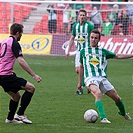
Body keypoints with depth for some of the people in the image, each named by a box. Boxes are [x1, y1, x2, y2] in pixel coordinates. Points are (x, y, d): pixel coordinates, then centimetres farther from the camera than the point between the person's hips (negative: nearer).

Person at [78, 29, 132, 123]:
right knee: (98, 93, -33)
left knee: (117, 98, 1)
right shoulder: (83, 51, 15)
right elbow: (81, 67, 23)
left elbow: (117, 56, 21)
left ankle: (123, 113, 32)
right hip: (90, 78, -2)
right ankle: (103, 118, -41)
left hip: (102, 78, 3)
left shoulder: (103, 51, 16)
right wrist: (80, 82, 25)